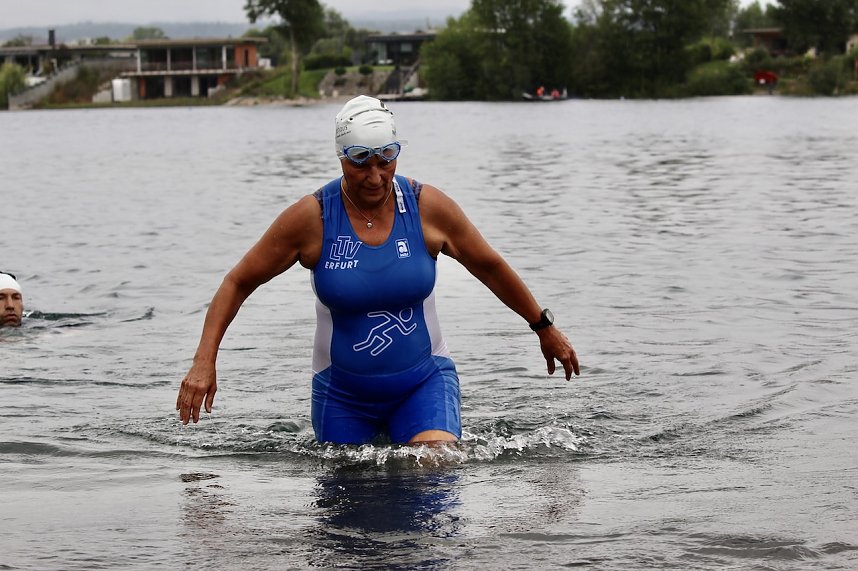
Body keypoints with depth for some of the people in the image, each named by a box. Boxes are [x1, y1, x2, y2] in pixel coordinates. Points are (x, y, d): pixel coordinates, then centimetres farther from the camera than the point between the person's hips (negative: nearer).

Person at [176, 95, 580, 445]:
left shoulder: (428, 208, -7)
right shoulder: (312, 218, -11)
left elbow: (490, 267, 8)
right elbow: (239, 282, -3)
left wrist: (544, 328, 18)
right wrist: (204, 361, -12)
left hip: (423, 382, 0)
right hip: (342, 394, 0)